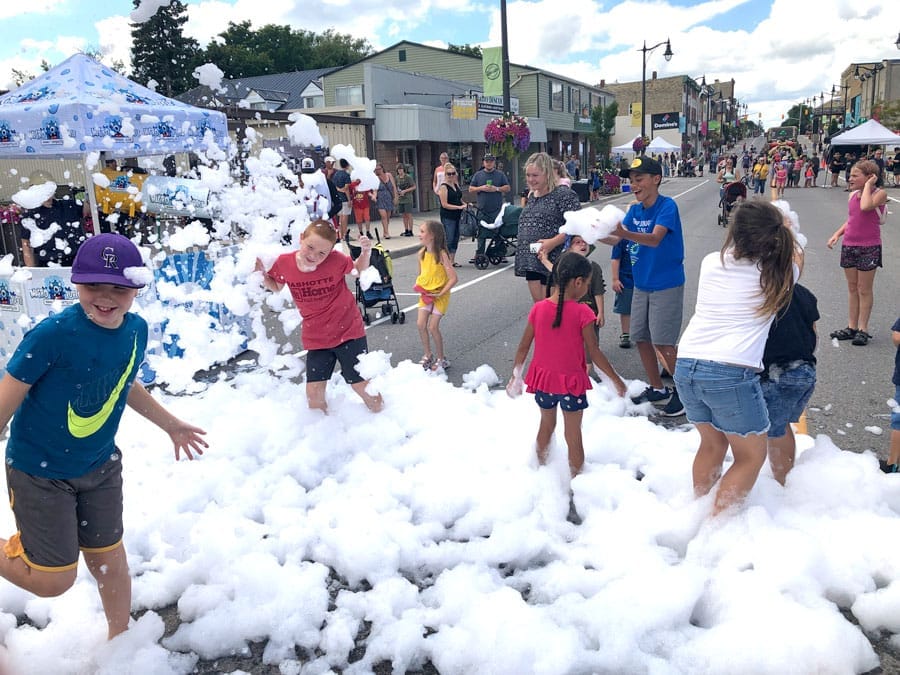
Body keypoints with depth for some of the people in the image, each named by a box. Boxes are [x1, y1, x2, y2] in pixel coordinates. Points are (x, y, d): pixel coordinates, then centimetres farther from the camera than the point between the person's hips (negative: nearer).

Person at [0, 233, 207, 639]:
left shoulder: (137, 330, -8)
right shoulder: (52, 335, -27)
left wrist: (170, 424, 19)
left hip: (101, 466, 5)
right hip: (41, 472, -5)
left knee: (109, 560, 16)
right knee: (55, 580, 2)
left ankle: (119, 639, 41)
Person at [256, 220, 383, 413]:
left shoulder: (336, 260, -19)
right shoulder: (284, 263, -13)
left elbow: (359, 269, 3)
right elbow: (276, 287, 10)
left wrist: (366, 251, -16)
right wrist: (262, 274, -8)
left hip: (348, 331, -2)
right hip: (316, 338, 2)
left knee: (362, 386, 5)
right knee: (313, 392, 2)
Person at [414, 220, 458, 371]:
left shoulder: (441, 255, -20)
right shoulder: (422, 253, -1)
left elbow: (453, 278, -22)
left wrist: (440, 294, -22)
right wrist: (418, 286, -3)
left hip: (440, 295, -6)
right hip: (425, 294, 6)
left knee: (433, 327, -6)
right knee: (420, 324, -1)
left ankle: (441, 359, 13)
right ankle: (428, 355, 18)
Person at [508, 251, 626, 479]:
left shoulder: (538, 309, -7)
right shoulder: (582, 313, -18)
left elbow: (523, 348, -1)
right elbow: (594, 353, -13)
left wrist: (515, 376, 12)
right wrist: (616, 380, -1)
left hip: (543, 378, 4)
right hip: (571, 381, -4)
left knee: (546, 425, 25)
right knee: (573, 434, 11)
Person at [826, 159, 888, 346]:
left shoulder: (879, 193, -10)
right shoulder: (852, 195, 8)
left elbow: (865, 206, -31)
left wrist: (868, 185, -18)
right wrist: (837, 234, 4)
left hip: (869, 248, -6)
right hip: (849, 245, 6)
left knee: (865, 289, 1)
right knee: (852, 288, 12)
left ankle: (863, 329, 9)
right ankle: (852, 327, 19)